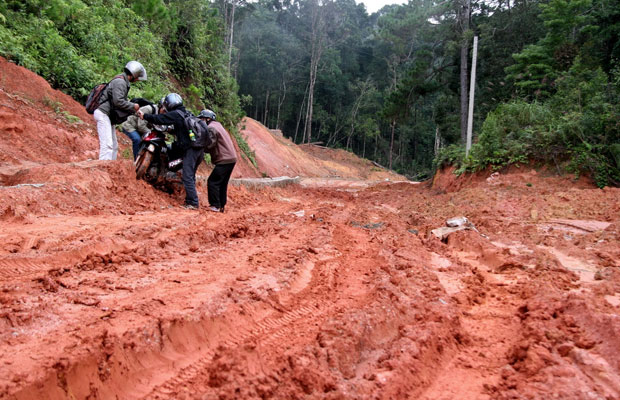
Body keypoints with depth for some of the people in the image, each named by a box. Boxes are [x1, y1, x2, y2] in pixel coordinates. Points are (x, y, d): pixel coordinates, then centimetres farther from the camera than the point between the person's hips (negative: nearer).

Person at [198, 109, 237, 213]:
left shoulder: (211, 127, -11)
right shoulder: (217, 125, 20)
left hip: (224, 160, -10)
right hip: (231, 158, 10)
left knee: (212, 182, -5)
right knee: (222, 183, 15)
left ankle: (215, 206, -4)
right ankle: (221, 206, 19)